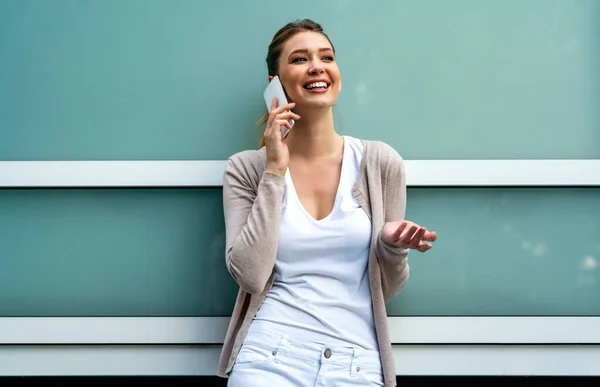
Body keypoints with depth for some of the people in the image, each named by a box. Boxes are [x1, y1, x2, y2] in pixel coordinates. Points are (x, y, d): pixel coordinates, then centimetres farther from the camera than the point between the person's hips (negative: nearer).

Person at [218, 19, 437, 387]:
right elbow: (250, 275, -11)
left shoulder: (380, 162, 2)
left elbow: (385, 289, 8)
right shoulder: (247, 168, 0)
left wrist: (394, 246, -13)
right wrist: (275, 172, -11)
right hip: (270, 358, -1)